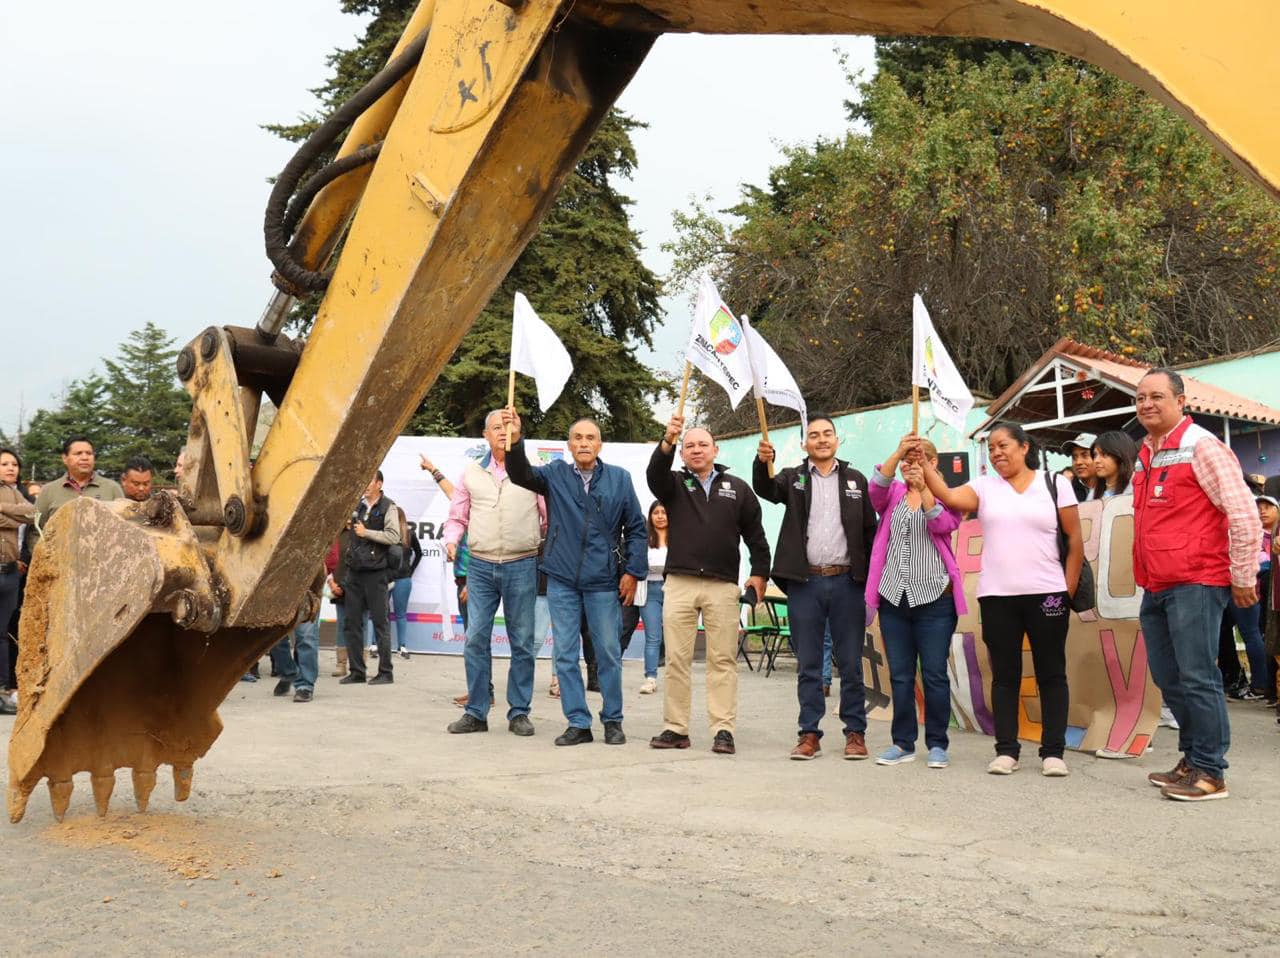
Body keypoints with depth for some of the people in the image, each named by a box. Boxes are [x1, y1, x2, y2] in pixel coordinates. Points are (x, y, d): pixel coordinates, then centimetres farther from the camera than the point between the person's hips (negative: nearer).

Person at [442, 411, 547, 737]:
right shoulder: (471, 473, 10)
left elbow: (550, 517, 6)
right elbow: (457, 518, 15)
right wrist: (451, 540, -1)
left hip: (522, 566, -2)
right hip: (481, 566, 2)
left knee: (522, 642, 4)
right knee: (475, 639, -1)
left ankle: (519, 713, 13)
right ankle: (475, 713, 8)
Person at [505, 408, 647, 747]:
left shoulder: (619, 478, 3)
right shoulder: (555, 474, 4)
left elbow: (636, 528, 6)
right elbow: (521, 474, -14)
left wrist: (633, 572, -1)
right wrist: (515, 440, -31)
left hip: (604, 582, -1)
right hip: (562, 580, 1)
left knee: (609, 653, 5)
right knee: (565, 654, 5)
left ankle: (613, 721, 19)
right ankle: (578, 723, 14)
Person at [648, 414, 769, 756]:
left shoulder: (737, 488, 13)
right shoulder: (674, 484, 11)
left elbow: (755, 534, 14)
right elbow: (654, 472, -12)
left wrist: (759, 573, 7)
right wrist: (668, 441, -29)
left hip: (723, 587, 0)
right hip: (679, 583, 0)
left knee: (723, 660, 0)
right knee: (677, 659, 1)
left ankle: (724, 729, 2)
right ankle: (676, 728, 7)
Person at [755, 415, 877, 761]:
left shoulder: (855, 480, 10)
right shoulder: (793, 477, 9)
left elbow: (870, 531, 9)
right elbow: (765, 489, -12)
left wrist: (871, 578, 1)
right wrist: (762, 462, -33)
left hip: (846, 581, 0)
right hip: (804, 581, 0)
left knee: (850, 663, 5)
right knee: (808, 664, 5)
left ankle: (855, 732, 13)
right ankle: (810, 734, 11)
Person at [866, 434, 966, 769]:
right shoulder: (893, 494, 12)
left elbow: (945, 524, -13)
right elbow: (877, 488, -11)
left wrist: (924, 487, -26)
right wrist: (897, 453, -26)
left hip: (934, 598, -3)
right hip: (893, 597, 3)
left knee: (934, 675, -1)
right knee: (900, 675, 7)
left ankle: (937, 744, 9)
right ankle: (903, 743, 15)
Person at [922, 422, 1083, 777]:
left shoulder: (1055, 484, 4)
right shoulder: (984, 486, 7)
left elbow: (1075, 540, 4)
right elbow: (949, 497, -11)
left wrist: (1069, 590, -1)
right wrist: (924, 465, -22)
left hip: (1047, 594, -1)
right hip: (996, 597, 1)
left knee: (1051, 674, 3)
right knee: (1004, 675, 5)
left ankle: (1053, 751, 9)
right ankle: (1006, 750, 11)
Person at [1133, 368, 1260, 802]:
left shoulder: (1200, 446, -8)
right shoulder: (1146, 456, 17)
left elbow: (1243, 512, -11)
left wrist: (1243, 578, -10)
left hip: (1194, 584, -8)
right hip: (1156, 588, 8)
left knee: (1196, 678, -7)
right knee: (1169, 680, 12)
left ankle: (1210, 773, 1)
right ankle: (1191, 760, 24)